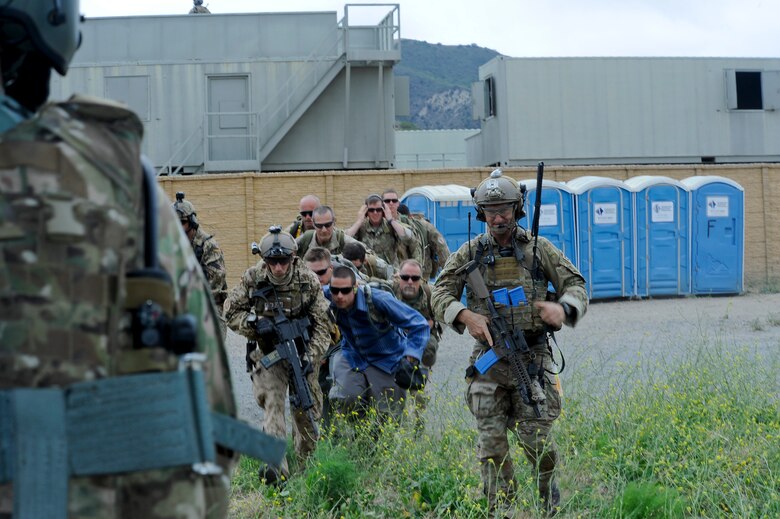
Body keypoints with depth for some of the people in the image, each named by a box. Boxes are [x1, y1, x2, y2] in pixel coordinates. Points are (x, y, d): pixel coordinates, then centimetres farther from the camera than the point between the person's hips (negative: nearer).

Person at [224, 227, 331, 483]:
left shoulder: (308, 281, -11)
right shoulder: (252, 279, -11)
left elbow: (322, 325, -7)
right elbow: (231, 312, -1)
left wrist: (311, 355, -20)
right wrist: (254, 323, -18)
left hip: (301, 354, 1)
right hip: (269, 354, -1)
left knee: (306, 411, 9)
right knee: (272, 404, -20)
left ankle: (307, 466, 33)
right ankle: (277, 466, -29)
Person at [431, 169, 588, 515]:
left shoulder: (538, 249, 3)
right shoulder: (470, 252, 4)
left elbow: (575, 284, 5)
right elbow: (440, 294, 4)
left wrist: (563, 307, -17)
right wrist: (465, 316, -15)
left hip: (532, 357, -1)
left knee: (535, 438, -1)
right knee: (491, 443, -1)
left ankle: (550, 499, 26)